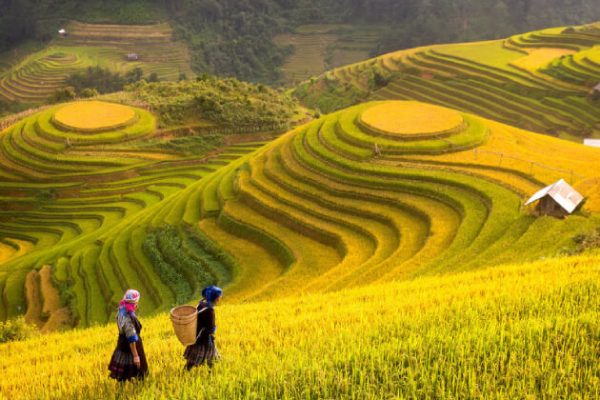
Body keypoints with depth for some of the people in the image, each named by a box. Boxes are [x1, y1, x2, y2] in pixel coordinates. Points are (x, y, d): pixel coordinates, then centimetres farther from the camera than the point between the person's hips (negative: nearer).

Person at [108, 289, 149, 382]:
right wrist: (135, 356, -22)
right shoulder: (129, 319, -32)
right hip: (129, 349, -9)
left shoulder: (121, 310, -5)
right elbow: (132, 339, -26)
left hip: (122, 346, 9)